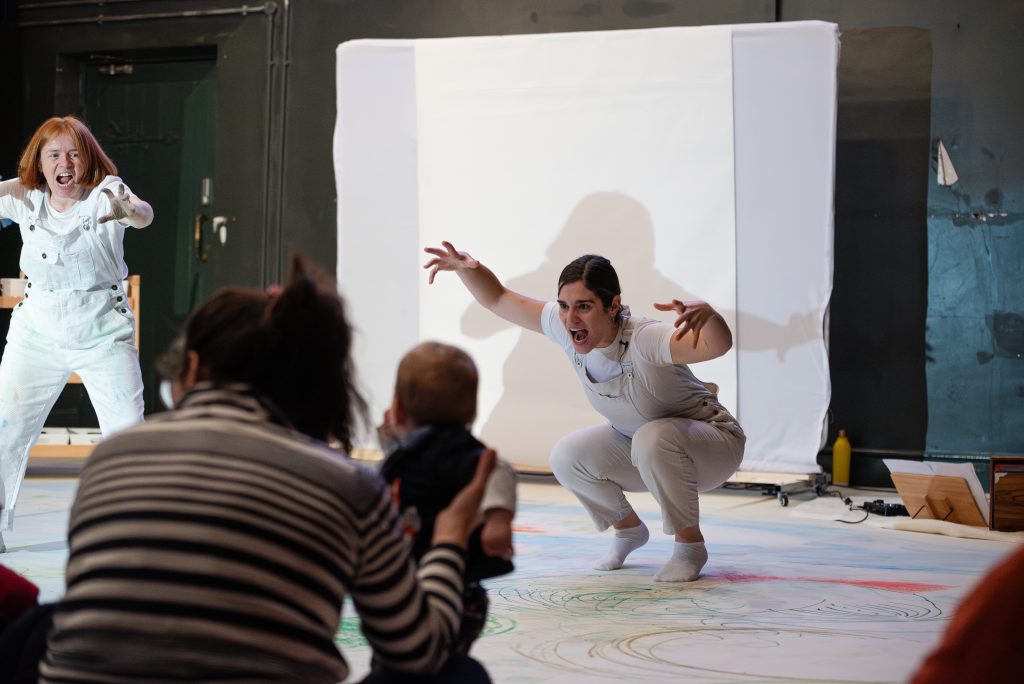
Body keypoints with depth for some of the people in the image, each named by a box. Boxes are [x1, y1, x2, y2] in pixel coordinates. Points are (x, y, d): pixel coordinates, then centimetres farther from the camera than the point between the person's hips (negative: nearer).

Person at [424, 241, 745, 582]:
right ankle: (628, 529, 15)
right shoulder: (564, 325, -18)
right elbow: (498, 299, -9)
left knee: (654, 438, -36)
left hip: (714, 443, -6)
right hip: (640, 449, 6)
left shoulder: (644, 340, -37)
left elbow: (718, 345, -53)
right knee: (567, 456, -12)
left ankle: (690, 545, -14)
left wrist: (706, 314, -74)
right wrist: (467, 268, -28)